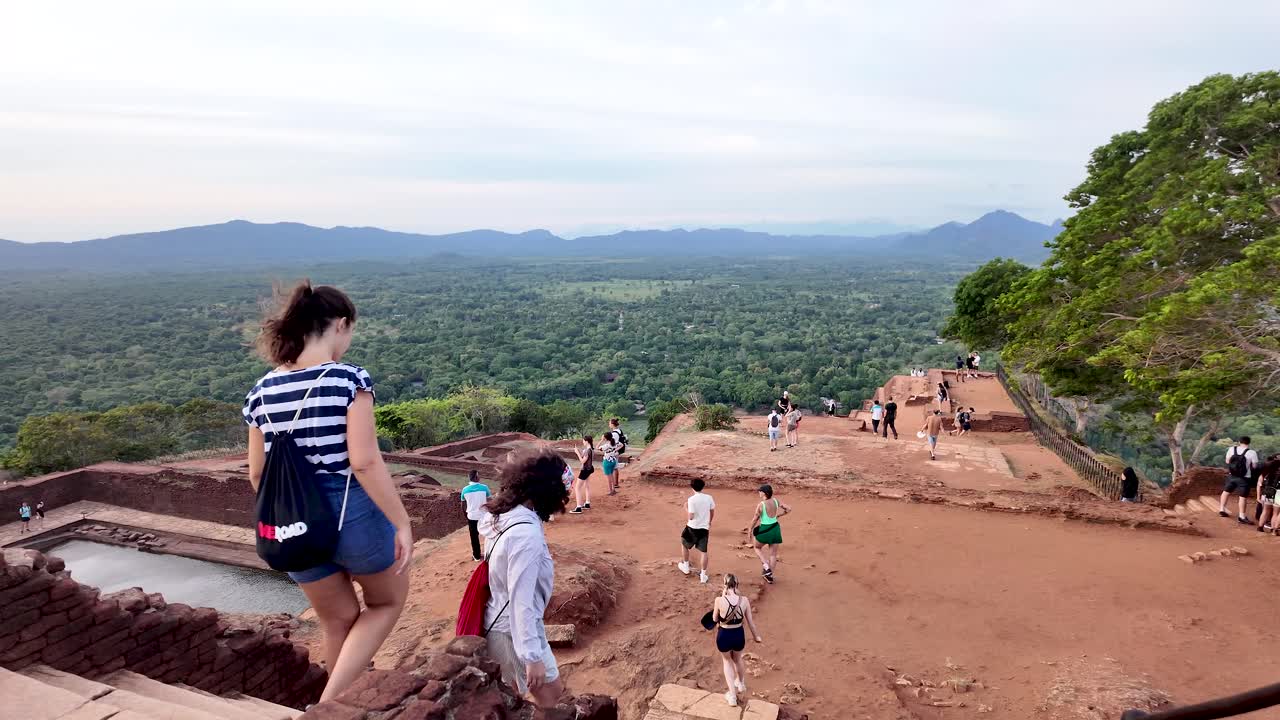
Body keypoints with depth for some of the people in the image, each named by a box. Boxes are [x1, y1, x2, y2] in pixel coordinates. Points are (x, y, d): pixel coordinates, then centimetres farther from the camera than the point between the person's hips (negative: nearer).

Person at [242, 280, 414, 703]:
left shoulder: (262, 392, 2)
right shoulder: (350, 379, -16)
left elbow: (258, 475, 8)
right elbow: (365, 462, -22)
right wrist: (403, 523, -15)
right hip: (353, 514, -5)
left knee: (338, 621, 25)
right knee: (388, 602, 22)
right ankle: (331, 702, 10)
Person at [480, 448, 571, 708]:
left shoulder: (502, 516, -4)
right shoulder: (526, 533, -30)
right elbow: (521, 599, -30)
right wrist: (532, 656, -26)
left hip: (499, 621, 9)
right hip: (515, 628, -8)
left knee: (511, 693, 25)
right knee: (551, 693, 10)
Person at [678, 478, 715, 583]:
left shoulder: (691, 499, -18)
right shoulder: (709, 498, -3)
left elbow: (691, 517, -20)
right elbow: (712, 512, 9)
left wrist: (686, 508, -2)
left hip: (692, 528, -3)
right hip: (704, 528, 3)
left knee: (684, 545, 23)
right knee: (704, 551, 11)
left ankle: (686, 567, 35)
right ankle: (703, 575, 14)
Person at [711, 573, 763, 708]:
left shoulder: (719, 600, -24)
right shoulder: (744, 601, -17)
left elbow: (715, 619, -5)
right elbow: (750, 621, -3)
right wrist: (756, 636, 15)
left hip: (724, 636, -2)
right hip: (739, 635, 2)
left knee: (727, 661, 28)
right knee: (737, 659, 34)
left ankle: (732, 696, 35)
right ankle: (741, 685, 60)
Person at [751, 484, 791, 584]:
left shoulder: (760, 505, -18)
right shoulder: (776, 501, -4)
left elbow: (755, 519, -10)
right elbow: (788, 508, -1)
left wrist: (750, 530, 4)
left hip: (765, 530, -5)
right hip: (775, 528, 5)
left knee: (757, 547, 22)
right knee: (773, 554, 14)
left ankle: (766, 567, 5)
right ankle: (770, 575, 21)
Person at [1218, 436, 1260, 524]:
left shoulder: (1232, 449, -5)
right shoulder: (1252, 453, -15)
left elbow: (1227, 461, 7)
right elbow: (1254, 466, -9)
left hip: (1231, 476, 3)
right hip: (1244, 478, -3)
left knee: (1226, 491, 21)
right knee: (1243, 496, 6)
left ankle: (1222, 509, 28)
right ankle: (1241, 516, 11)